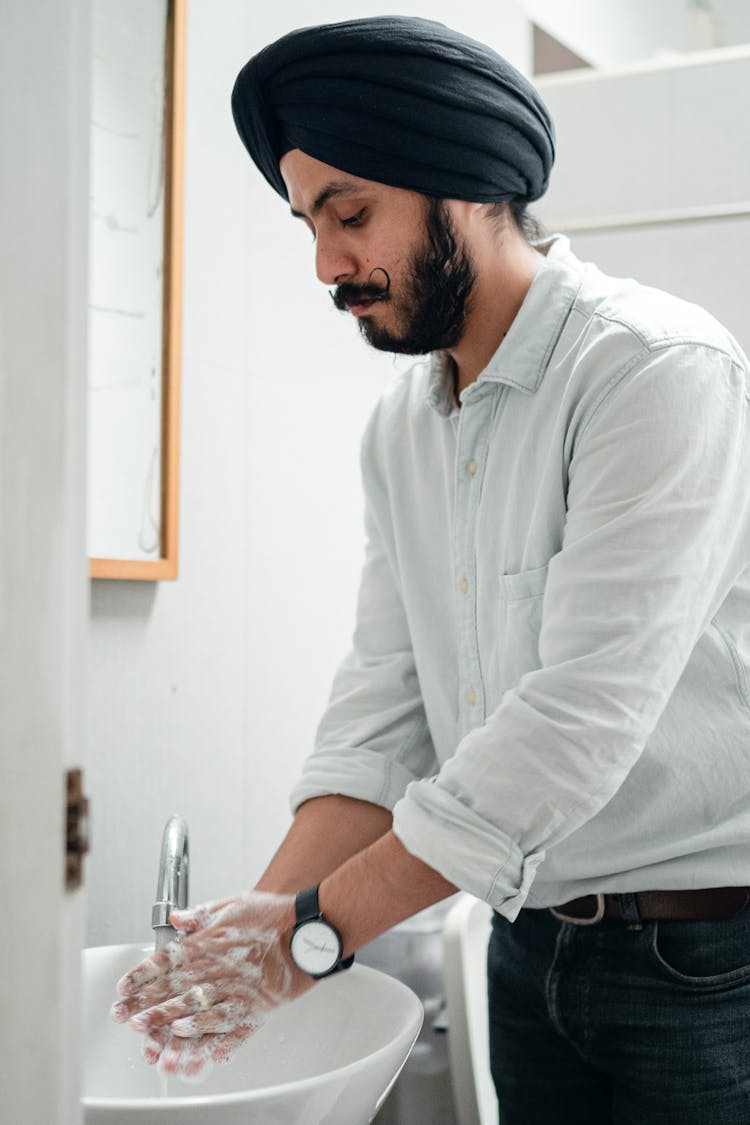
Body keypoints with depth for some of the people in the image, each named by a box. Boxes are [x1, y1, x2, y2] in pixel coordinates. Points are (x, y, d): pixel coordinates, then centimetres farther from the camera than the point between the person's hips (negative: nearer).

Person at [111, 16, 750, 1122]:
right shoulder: (399, 430, 6)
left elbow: (582, 712, -25)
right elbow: (384, 699, 3)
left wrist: (315, 929, -23)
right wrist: (268, 911, -11)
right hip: (529, 945, 6)